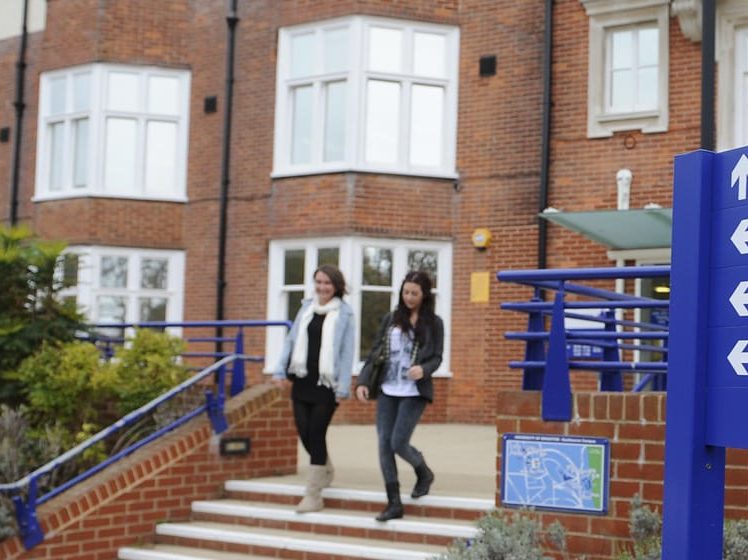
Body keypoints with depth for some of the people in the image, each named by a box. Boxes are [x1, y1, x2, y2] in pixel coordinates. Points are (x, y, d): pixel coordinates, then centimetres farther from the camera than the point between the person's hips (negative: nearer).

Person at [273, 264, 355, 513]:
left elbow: (347, 351, -5)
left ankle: (313, 495, 1)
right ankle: (326, 470, 34)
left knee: (316, 434, -6)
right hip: (302, 380, 5)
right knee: (304, 432, 6)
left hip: (326, 383, -5)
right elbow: (291, 340, 11)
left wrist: (343, 386, -10)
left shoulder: (344, 314, -3)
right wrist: (280, 370, 3)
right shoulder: (307, 307, 10)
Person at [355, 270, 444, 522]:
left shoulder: (433, 323, 2)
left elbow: (436, 357, 1)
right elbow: (375, 352, 9)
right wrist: (363, 381, 0)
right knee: (384, 444, -1)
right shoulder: (391, 319, 9)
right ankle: (394, 503, 7)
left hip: (414, 392, -4)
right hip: (387, 390, 4)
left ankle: (424, 473, 23)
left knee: (398, 442, -9)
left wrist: (423, 369, -20)